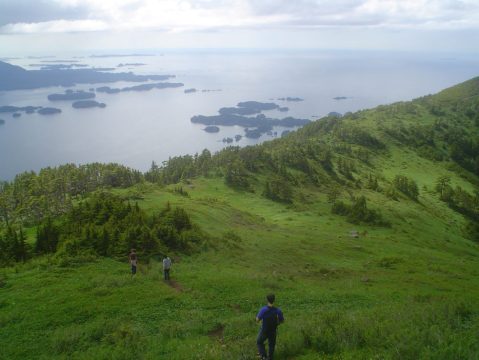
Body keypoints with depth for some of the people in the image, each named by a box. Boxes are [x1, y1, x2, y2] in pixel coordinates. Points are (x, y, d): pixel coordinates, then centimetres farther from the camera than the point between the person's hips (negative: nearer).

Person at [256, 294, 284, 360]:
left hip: (264, 331, -2)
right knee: (271, 345, 26)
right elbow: (282, 321, -8)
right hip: (273, 331, 2)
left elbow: (257, 320, -24)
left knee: (259, 342, 26)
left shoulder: (264, 309, -31)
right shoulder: (278, 310, -24)